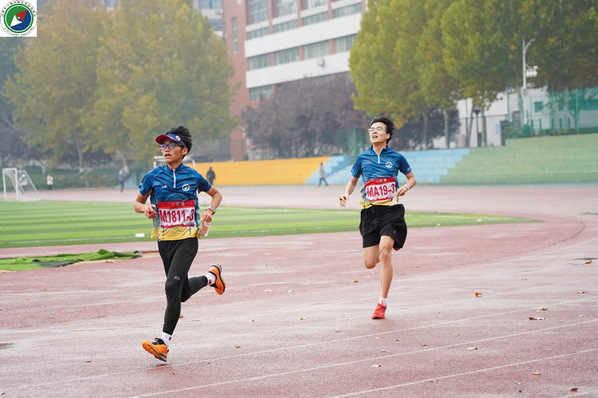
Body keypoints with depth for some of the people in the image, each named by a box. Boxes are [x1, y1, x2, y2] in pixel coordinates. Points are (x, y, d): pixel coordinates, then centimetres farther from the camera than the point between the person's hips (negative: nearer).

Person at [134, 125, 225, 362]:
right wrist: (145, 208, -12)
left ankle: (164, 343, -18)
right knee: (183, 293, 14)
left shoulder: (193, 176, 0)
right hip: (164, 240, 4)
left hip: (187, 239, -4)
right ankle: (211, 277, 45)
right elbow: (137, 203, 11)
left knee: (172, 286, -21)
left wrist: (210, 210, -4)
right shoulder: (153, 176, 2)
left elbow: (216, 194, 16)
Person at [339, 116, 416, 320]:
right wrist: (346, 194, -1)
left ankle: (382, 303, -12)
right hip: (370, 211, 3)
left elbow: (412, 178, 17)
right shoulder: (362, 157, 8)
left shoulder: (396, 157, 4)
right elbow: (352, 181, 20)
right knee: (369, 263, -3)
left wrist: (406, 187, -5)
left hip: (391, 210, -3)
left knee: (384, 251, -21)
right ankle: (386, 253, 38)